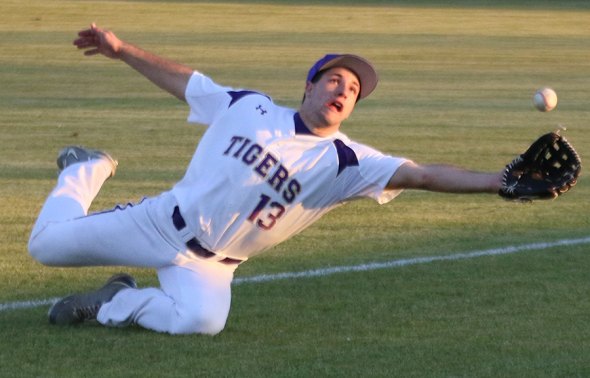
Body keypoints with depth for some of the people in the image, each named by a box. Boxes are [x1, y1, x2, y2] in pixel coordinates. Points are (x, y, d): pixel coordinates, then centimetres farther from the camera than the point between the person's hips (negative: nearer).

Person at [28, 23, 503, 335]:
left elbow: (420, 174, -24)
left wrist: (497, 181, -36)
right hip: (160, 221, 1)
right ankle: (89, 169, 33)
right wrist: (121, 49, 7)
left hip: (208, 264, -1)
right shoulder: (247, 107, -4)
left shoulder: (343, 161, -11)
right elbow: (183, 79, 10)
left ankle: (114, 304, -3)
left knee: (202, 319, -35)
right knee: (47, 244, 0)